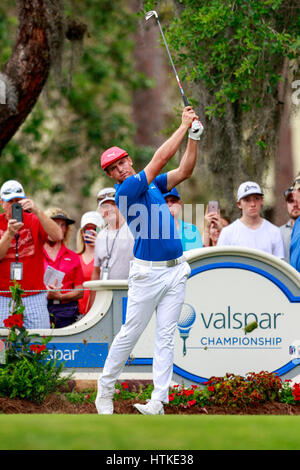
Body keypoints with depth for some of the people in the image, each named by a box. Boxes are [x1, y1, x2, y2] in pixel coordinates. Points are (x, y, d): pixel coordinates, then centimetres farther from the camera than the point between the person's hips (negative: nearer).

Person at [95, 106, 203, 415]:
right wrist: (184, 126, -11)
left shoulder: (153, 184, 13)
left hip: (176, 270, 6)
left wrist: (194, 137, -7)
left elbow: (184, 171, 5)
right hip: (148, 272, -6)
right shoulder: (124, 192, -9)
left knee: (165, 337, 1)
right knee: (130, 333, -1)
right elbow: (159, 160, -14)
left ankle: (158, 402, -1)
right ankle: (105, 388, 15)